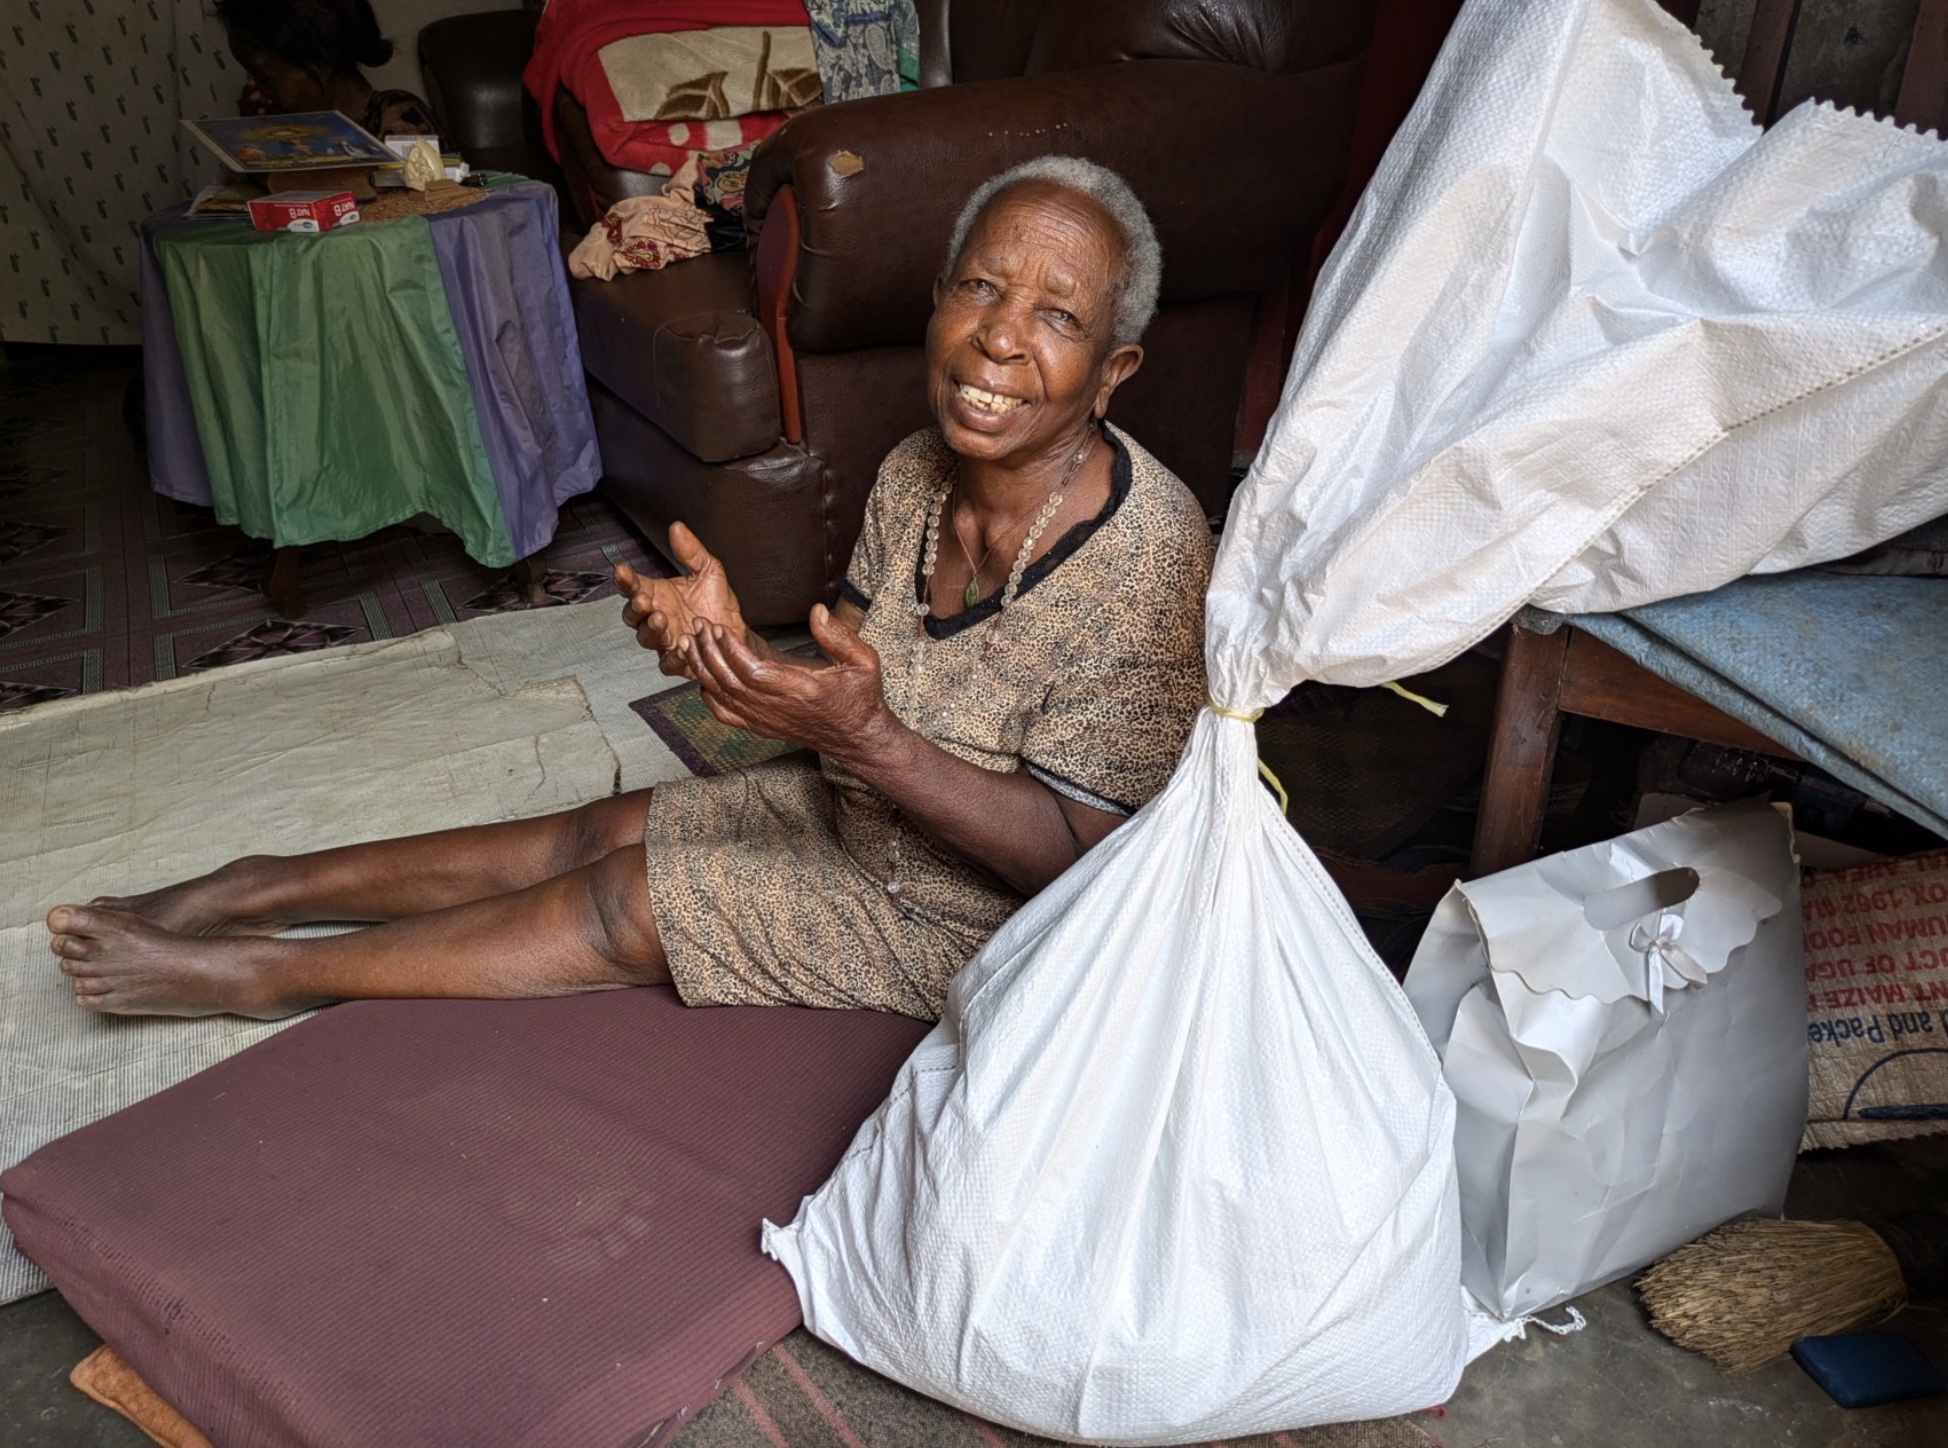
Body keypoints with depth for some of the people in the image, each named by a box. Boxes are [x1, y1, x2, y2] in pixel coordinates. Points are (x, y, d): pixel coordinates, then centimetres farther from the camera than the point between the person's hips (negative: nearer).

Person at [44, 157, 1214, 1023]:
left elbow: (1084, 861, -27)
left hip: (971, 923, -6)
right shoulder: (917, 476, -7)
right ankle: (243, 891, 20)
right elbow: (861, 685, 0)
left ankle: (270, 974, 10)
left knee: (623, 904, -9)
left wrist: (864, 737, -39)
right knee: (597, 833, 3)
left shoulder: (1145, 559, -29)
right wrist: (738, 648, -22)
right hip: (859, 814, 6)